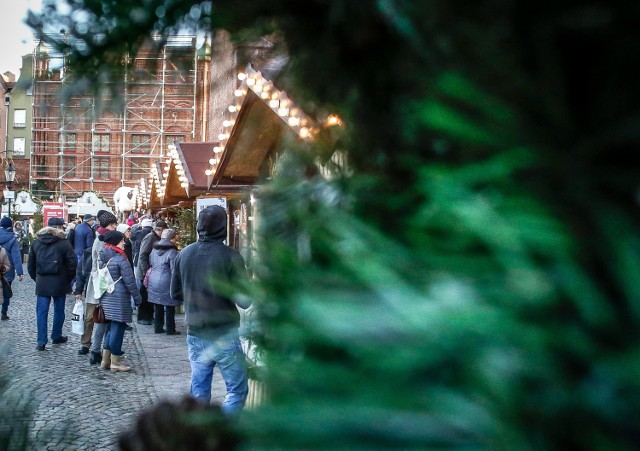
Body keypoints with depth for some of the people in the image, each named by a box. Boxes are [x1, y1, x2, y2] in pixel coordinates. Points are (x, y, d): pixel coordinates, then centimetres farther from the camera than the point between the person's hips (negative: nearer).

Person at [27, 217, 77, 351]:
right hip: (59, 284, -3)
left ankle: (41, 342, 0)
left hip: (41, 283, 3)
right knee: (59, 311, 13)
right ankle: (56, 336, 24)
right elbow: (72, 264, -9)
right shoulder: (64, 243, -8)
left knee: (41, 312, 4)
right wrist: (68, 280, 5)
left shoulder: (36, 242, 6)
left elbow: (31, 265, 10)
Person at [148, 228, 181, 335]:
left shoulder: (154, 250, 9)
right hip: (166, 282, -7)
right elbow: (174, 270, -14)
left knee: (157, 306, 13)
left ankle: (158, 327, 18)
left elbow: (151, 264, 17)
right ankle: (170, 329, 5)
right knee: (170, 308, 2)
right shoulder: (172, 251, -13)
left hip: (153, 282, 7)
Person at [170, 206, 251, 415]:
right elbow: (244, 300, -14)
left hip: (195, 336, 5)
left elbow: (176, 293, 11)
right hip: (224, 336, -5)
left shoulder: (184, 254, 1)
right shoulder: (230, 256, -14)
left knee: (199, 392, 13)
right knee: (237, 389, 5)